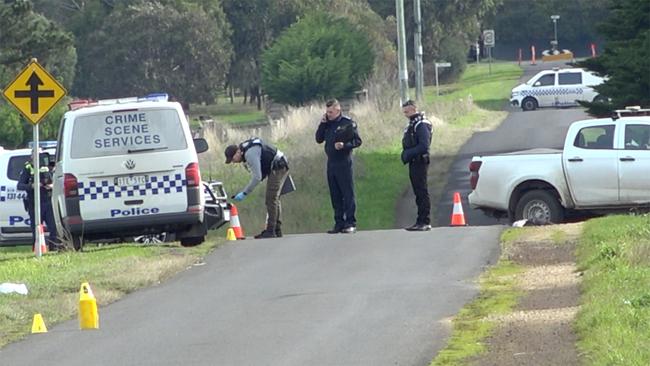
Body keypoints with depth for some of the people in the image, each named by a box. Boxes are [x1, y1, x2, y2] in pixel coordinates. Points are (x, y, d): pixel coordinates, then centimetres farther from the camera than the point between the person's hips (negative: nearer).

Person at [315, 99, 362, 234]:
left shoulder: (348, 123, -4)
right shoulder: (327, 124, 14)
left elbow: (357, 141, -6)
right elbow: (319, 139, 10)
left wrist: (344, 145, -21)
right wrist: (322, 124, 1)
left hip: (344, 163, -6)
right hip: (331, 163, 6)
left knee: (348, 194, -5)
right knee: (335, 196, 7)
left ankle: (350, 223, -4)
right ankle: (339, 223, 11)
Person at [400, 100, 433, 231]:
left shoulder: (421, 124, -13)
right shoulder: (412, 124, 18)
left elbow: (424, 146, -22)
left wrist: (408, 154, -19)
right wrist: (405, 155, 9)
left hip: (420, 162, -10)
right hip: (414, 163, 10)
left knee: (422, 193, -9)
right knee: (419, 193, 10)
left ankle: (425, 222, -9)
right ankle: (421, 222, 13)